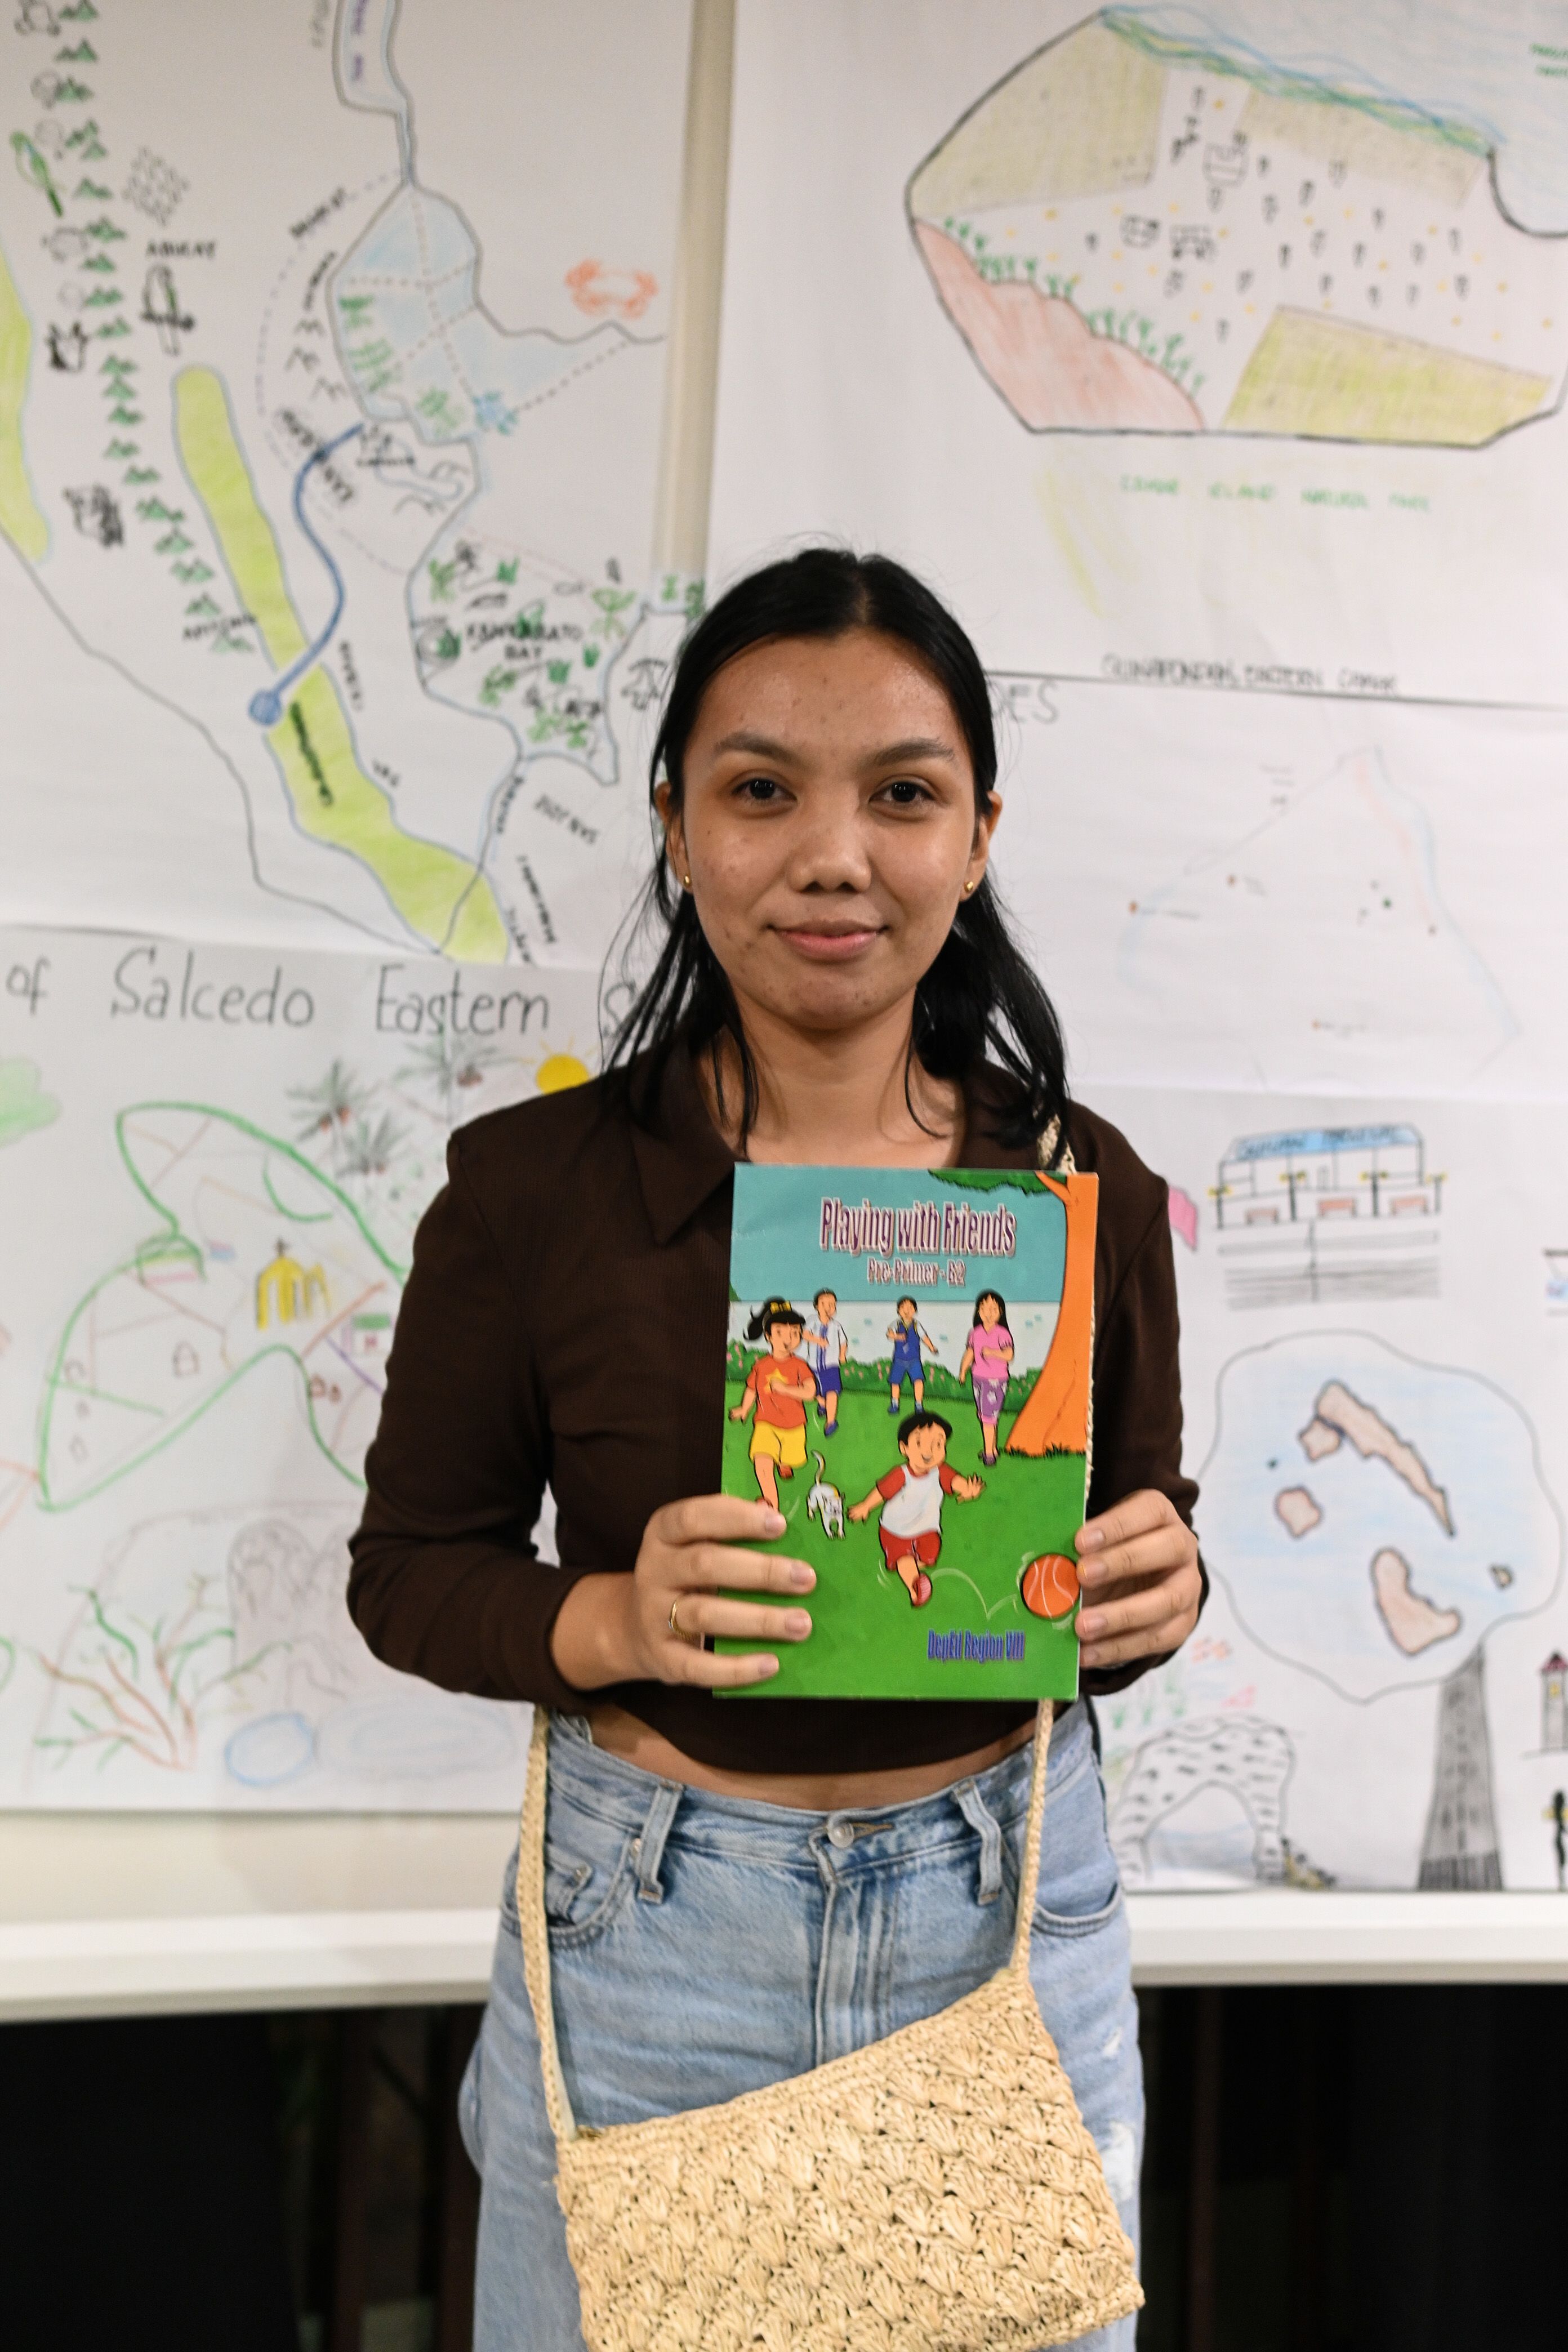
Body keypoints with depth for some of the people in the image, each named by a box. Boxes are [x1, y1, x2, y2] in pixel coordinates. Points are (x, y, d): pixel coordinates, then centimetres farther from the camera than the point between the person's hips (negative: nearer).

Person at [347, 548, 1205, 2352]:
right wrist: (611, 1621, -21)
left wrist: (1160, 1588, -15)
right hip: (649, 1923, -1)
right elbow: (410, 1566, -2)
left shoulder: (1086, 1188, -3)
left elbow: (1146, 1524, 8)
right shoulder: (531, 1185, -10)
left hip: (1013, 1900, 2)